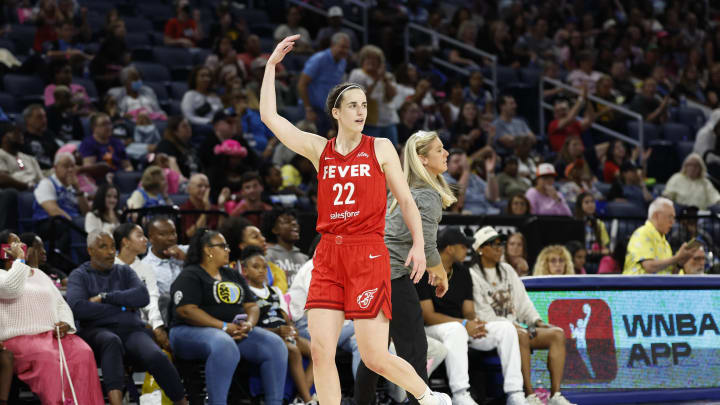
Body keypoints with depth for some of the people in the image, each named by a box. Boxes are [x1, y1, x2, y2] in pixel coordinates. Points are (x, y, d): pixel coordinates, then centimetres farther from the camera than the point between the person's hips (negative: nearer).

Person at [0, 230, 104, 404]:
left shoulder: (39, 275, 28)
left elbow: (61, 304, 24)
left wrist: (65, 324, 2)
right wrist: (19, 259, -4)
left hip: (54, 334, 5)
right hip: (21, 337, -5)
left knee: (83, 353, -27)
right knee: (48, 357, -38)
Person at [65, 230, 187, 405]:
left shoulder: (124, 271, 23)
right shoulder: (80, 276, 13)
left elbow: (142, 297, 3)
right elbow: (77, 308, -8)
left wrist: (104, 297, -4)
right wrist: (121, 307, -1)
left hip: (131, 329, 3)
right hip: (97, 331, -3)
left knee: (156, 357, -30)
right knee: (111, 341, -40)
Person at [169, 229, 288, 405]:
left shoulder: (234, 276, 22)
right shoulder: (190, 276, -1)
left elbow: (252, 306, 18)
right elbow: (186, 310, -14)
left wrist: (249, 323, -7)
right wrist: (224, 327, -19)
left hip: (236, 330, 7)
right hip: (193, 331, -7)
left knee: (275, 344, -16)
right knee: (224, 346, -41)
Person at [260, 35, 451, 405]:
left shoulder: (381, 148, 5)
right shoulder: (319, 149, 10)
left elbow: (405, 199, 8)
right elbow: (269, 116, 9)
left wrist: (418, 244, -3)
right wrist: (272, 65, 9)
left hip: (368, 254, -3)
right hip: (328, 254, 3)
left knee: (375, 357, -6)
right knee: (320, 350, -7)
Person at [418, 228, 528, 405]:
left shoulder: (462, 272, 14)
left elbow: (468, 311, 11)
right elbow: (428, 316, -16)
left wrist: (475, 323, -14)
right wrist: (464, 324, -24)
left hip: (463, 327, 7)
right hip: (432, 330, -7)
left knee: (506, 328, -11)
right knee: (456, 329, -41)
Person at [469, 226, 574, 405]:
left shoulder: (507, 270, 21)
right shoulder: (473, 276, -2)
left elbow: (522, 301, 19)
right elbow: (483, 315, -11)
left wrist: (537, 321, 2)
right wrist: (512, 326, -17)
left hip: (515, 327, 7)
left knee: (557, 334, -14)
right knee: (521, 335, -38)